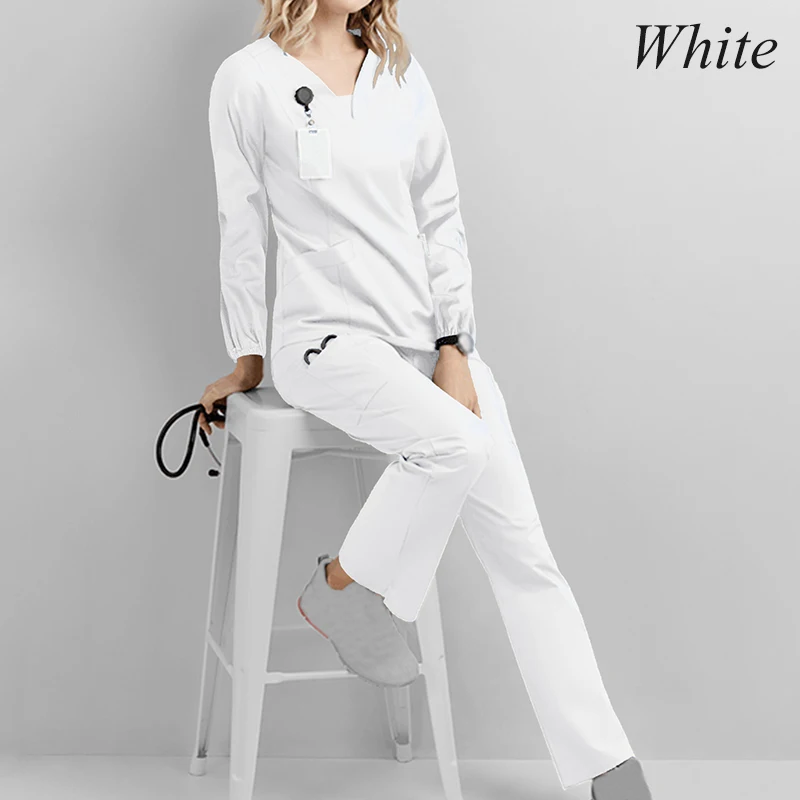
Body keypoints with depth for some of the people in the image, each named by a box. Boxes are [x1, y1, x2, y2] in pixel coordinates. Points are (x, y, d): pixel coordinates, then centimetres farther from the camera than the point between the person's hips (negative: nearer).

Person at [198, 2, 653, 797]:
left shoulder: (402, 75, 11)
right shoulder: (249, 79, -1)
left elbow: (441, 220, 8)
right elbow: (242, 226, 3)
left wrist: (456, 352, -1)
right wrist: (248, 359, 9)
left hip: (431, 337, 4)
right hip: (327, 339, -4)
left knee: (524, 554, -4)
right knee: (459, 441, -32)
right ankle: (341, 591, -5)